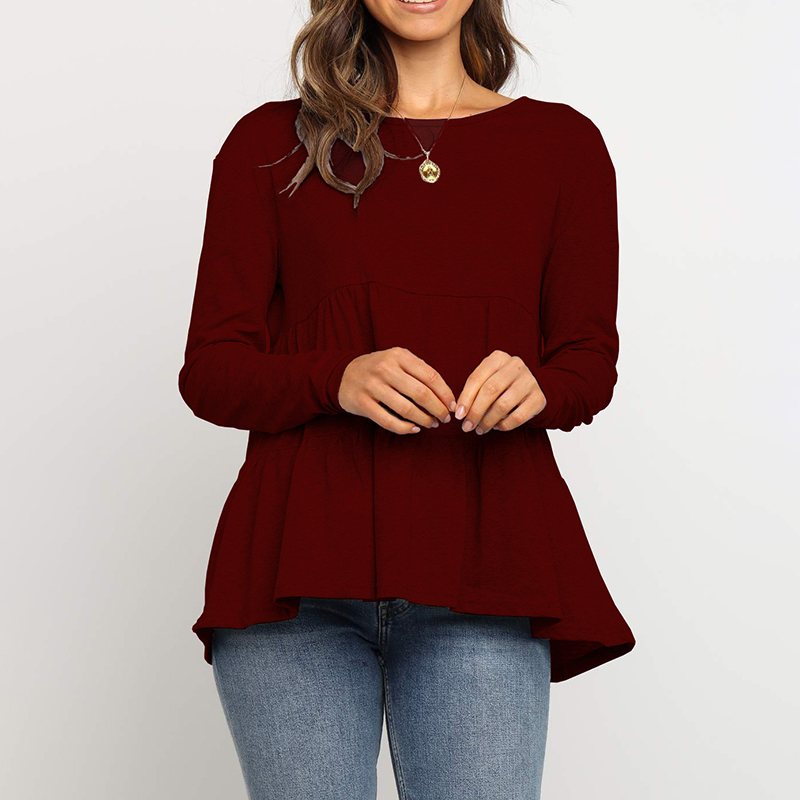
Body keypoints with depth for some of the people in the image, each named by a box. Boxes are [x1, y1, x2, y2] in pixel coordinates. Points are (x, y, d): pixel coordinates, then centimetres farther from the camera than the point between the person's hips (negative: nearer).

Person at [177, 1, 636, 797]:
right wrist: (338, 380, -13)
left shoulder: (562, 143, 15)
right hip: (299, 565, 0)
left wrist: (535, 386, -10)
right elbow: (209, 372, 7)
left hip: (479, 560, 0)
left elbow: (590, 361, 14)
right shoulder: (271, 143, 12)